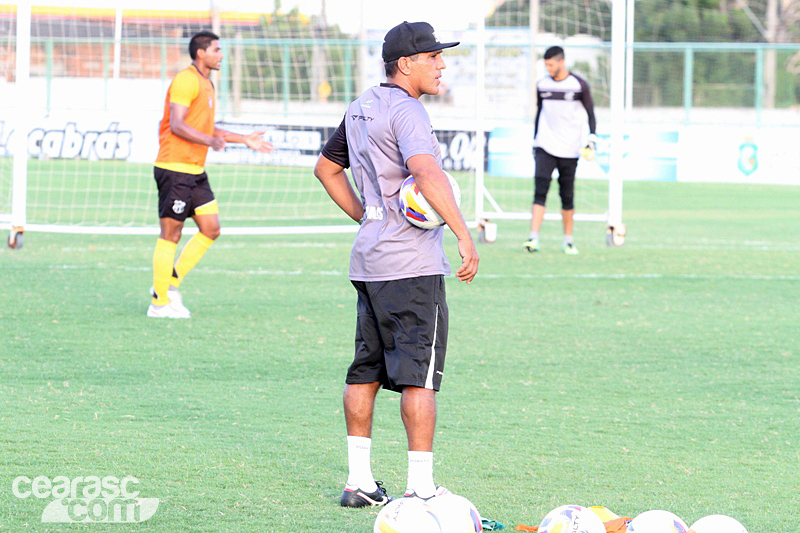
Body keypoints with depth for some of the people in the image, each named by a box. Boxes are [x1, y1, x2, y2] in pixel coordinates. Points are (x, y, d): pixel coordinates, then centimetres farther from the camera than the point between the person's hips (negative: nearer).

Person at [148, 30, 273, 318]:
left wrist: (244, 140, 25)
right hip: (174, 168, -10)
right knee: (170, 234, -5)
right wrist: (211, 141, -32)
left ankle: (171, 282, 16)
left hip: (195, 171, 10)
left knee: (211, 228, 7)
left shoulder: (206, 83, 18)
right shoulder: (186, 80, -13)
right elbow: (177, 125, -21)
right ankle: (159, 302, 1)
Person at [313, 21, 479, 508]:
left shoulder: (361, 108, 14)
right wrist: (465, 237, -32)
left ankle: (359, 481, 15)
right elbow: (426, 173, -31)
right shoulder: (405, 111, -15)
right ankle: (420, 487, -8)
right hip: (413, 265, -9)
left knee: (366, 371, 12)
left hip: (368, 260, 9)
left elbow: (327, 167, 27)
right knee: (419, 374, -7)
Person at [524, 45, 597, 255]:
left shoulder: (579, 85, -3)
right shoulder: (542, 85, 8)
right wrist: (535, 141, 18)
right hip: (545, 148, 2)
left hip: (569, 150, -2)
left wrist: (591, 141, -9)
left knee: (567, 196, 4)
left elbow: (591, 114, 1)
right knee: (540, 190, -13)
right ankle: (533, 238, -20)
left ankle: (568, 240, 18)